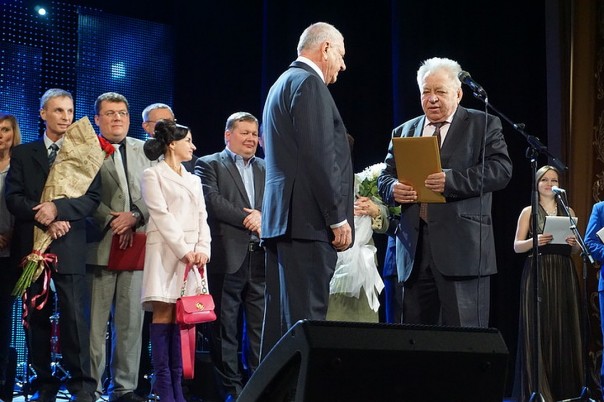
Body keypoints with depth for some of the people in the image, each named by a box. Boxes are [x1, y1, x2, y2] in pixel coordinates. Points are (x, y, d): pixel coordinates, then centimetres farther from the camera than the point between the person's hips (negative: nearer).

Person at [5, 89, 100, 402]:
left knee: (74, 315, -6)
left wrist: (57, 208, -17)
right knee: (35, 317, 6)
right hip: (30, 245, 2)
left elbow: (92, 199, -2)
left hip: (69, 247, -2)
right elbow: (13, 197, 1)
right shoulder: (22, 153, 12)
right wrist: (43, 219, -13)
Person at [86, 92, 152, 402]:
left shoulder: (143, 151, 14)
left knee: (131, 321, 5)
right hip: (100, 245, -3)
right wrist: (112, 222, -10)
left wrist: (135, 217, -6)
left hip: (135, 245, 3)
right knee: (95, 322, -2)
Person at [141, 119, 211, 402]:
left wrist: (203, 248, -3)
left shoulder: (193, 180, 22)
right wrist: (183, 251, -13)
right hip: (166, 252, -5)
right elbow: (161, 216, -7)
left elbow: (202, 217, 14)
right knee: (163, 314, -9)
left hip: (193, 255, 6)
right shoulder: (153, 175, 2)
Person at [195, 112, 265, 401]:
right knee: (225, 328, 0)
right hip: (227, 257, -4)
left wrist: (263, 216, -10)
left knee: (260, 327, 3)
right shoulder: (209, 165, 6)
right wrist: (248, 220, -11)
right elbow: (212, 200, -8)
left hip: (261, 258, 4)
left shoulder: (266, 169, 20)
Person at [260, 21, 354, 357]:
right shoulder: (308, 82, -8)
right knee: (306, 318, -11)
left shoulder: (283, 84, 24)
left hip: (281, 218, 10)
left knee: (282, 317, 9)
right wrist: (338, 218, -14)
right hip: (308, 220, -10)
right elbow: (319, 156, -16)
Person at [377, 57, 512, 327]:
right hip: (414, 249, 5)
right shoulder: (403, 132, 21)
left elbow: (501, 169, -6)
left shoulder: (483, 125, 8)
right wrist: (394, 189, -7)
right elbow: (384, 177, 19)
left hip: (463, 248, -4)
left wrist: (451, 180, -19)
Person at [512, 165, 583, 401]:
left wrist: (574, 243, -7)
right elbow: (517, 246, 0)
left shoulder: (568, 211, 15)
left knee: (564, 330, -1)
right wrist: (535, 241, -18)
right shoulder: (528, 212, 7)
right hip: (537, 275, -3)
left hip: (564, 275, 3)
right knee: (538, 330, -8)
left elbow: (575, 250, 15)